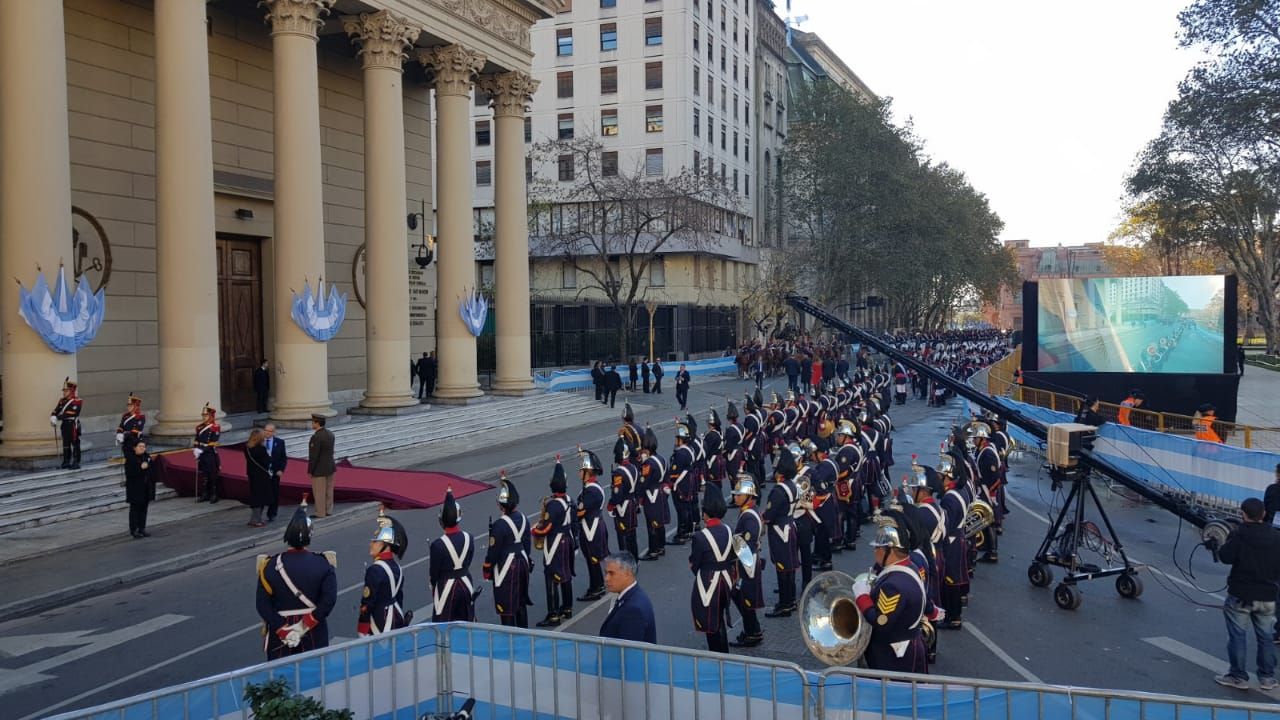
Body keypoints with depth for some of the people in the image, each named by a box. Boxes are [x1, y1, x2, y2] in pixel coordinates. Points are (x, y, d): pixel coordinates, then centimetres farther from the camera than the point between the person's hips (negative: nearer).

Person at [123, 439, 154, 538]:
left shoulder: (147, 457, 6)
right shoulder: (130, 459, -9)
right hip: (134, 488, -5)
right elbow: (129, 473, -20)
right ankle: (133, 530, 5)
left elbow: (152, 471, 11)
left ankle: (142, 529, 16)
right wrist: (140, 468, -26)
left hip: (146, 488, 5)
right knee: (134, 509, 0)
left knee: (143, 509, 9)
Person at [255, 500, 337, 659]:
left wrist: (282, 629, -12)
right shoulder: (323, 564, -10)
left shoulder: (270, 566, -10)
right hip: (315, 634, 0)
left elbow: (263, 605, -13)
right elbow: (329, 600, -19)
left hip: (278, 632, 0)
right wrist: (307, 624, -14)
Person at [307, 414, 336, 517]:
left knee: (319, 492, 3)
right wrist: (329, 464, 17)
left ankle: (320, 513, 10)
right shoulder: (330, 434, 3)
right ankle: (328, 510, 23)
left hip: (319, 470, -8)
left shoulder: (316, 437, -23)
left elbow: (313, 456, -21)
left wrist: (310, 471, -13)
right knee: (328, 490, 15)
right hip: (330, 466, 8)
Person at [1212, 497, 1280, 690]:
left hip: (1241, 594, -4)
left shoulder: (1238, 535, -14)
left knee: (1237, 636, 4)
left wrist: (1216, 548, 2)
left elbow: (1225, 557, -18)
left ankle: (1238, 677, 9)